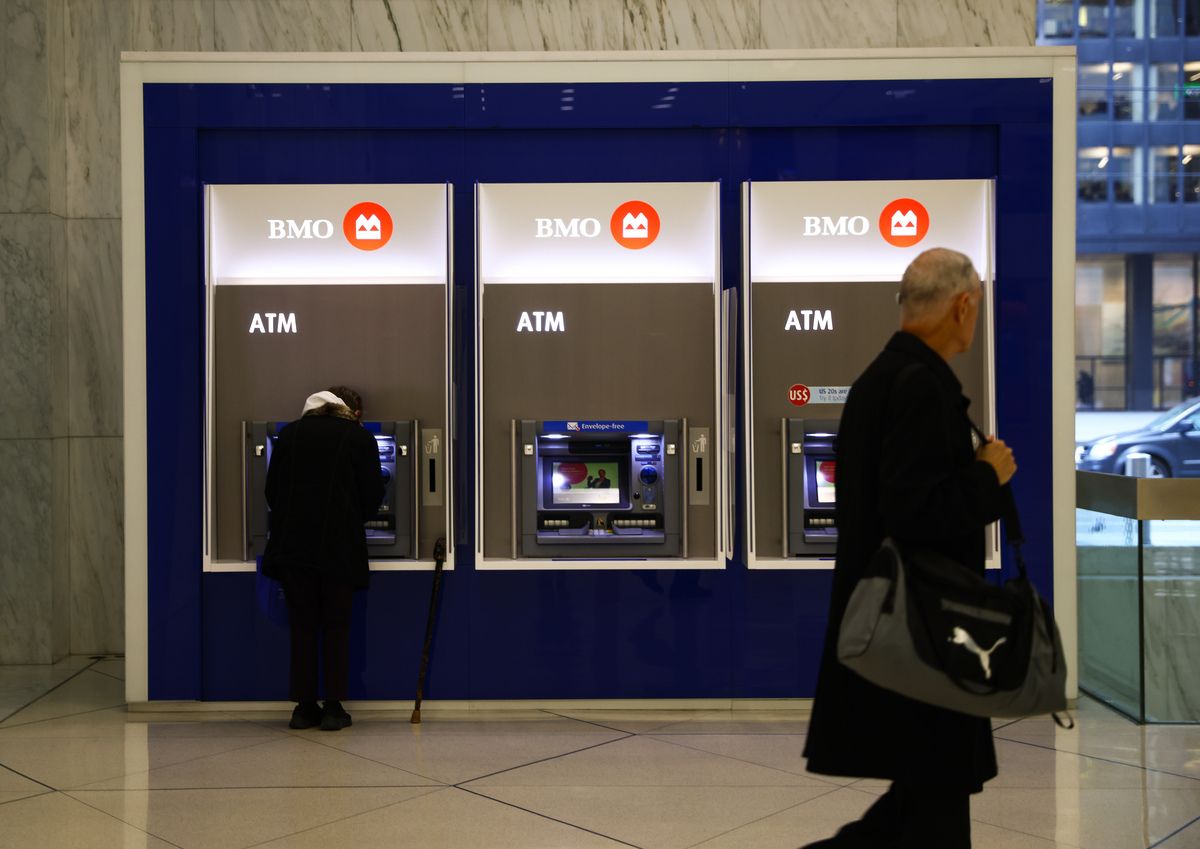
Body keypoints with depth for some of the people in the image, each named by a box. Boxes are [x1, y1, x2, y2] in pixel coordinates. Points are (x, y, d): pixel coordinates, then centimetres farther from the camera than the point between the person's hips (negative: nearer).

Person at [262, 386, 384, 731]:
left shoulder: (290, 434, 10)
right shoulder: (360, 438, 1)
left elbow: (272, 489, 10)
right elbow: (373, 494, 1)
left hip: (293, 546, 3)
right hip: (340, 547, -3)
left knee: (303, 627, 10)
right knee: (337, 628, 7)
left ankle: (304, 708, 11)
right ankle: (333, 708, 6)